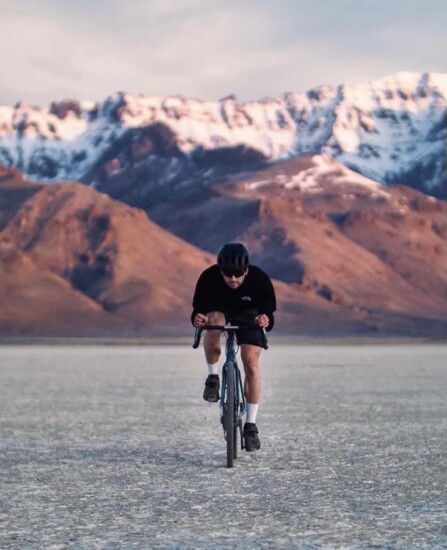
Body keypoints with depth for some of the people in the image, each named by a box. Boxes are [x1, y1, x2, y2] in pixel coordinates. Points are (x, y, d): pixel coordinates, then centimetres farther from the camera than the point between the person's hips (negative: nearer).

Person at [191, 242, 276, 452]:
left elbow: (269, 313, -28)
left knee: (251, 364, -12)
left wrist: (266, 320, -52)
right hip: (219, 308, 0)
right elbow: (198, 309, -27)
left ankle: (251, 425, -3)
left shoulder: (259, 279, -34)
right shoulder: (209, 277, -34)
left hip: (248, 313, 0)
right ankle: (213, 378, -15)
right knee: (213, 322, -36)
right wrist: (197, 318, -51)